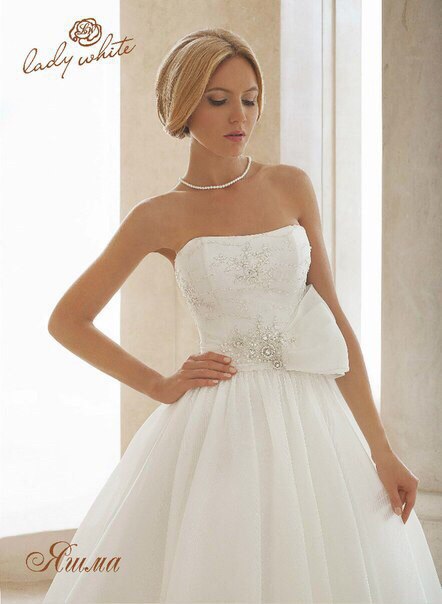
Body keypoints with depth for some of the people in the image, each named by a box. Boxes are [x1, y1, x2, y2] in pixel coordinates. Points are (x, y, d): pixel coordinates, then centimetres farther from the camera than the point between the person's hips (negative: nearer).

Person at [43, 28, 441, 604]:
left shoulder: (291, 186, 5)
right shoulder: (160, 217, 0)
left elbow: (334, 319, 3)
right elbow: (67, 321, 7)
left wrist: (381, 450, -1)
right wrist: (159, 385, 1)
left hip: (314, 420, 2)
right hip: (220, 428, -2)